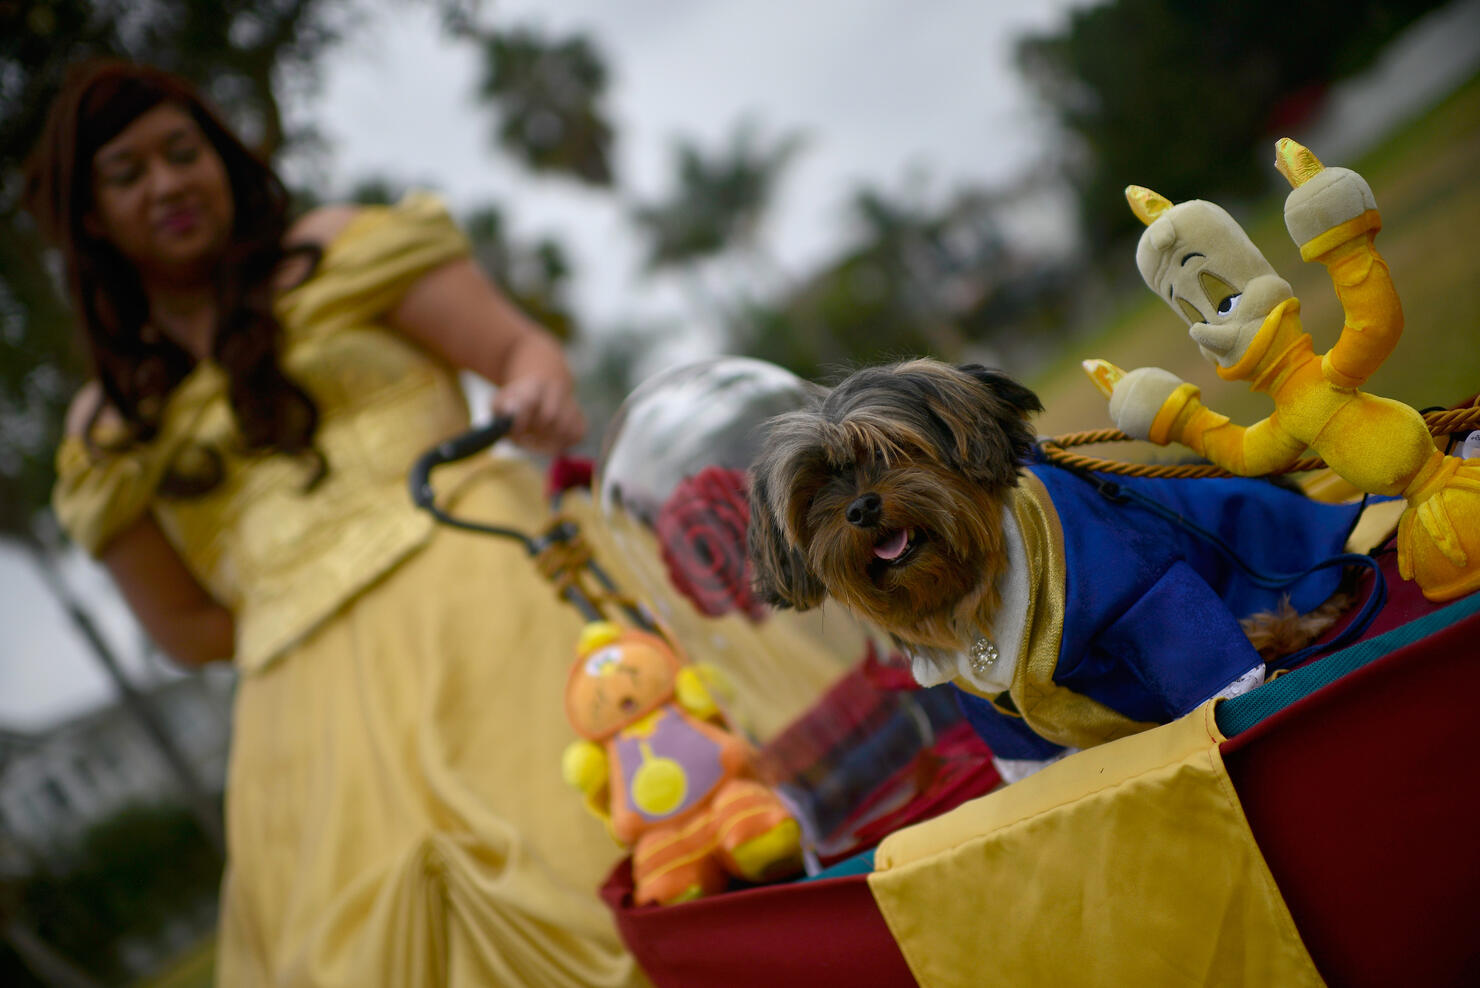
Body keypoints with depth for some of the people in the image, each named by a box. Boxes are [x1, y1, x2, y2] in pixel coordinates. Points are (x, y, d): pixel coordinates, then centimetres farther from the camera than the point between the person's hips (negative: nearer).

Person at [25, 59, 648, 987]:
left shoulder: (340, 250, 14)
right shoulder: (111, 429, 19)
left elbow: (515, 342, 5)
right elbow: (187, 625, 19)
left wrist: (538, 388, -18)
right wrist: (297, 603, 2)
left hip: (474, 594, -2)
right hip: (316, 700, 3)